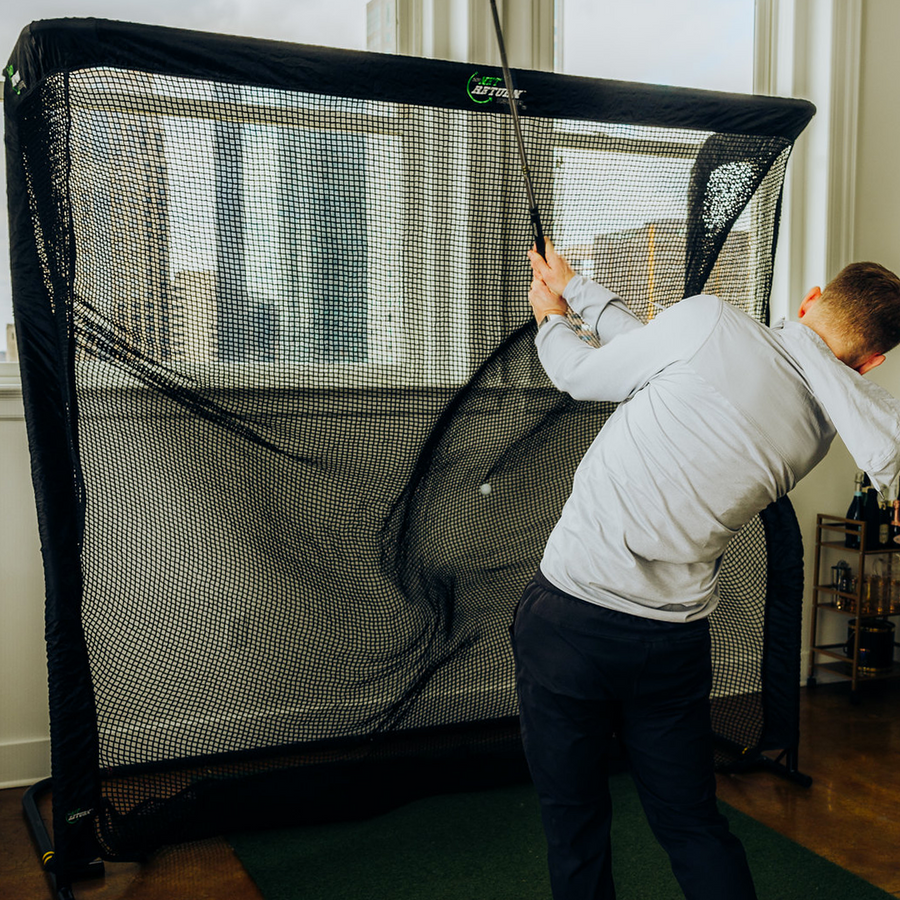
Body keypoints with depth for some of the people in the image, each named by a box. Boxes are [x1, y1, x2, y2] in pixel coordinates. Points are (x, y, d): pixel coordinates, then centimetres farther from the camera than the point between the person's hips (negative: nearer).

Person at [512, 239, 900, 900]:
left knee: (576, 831, 12)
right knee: (695, 828, 21)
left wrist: (552, 318, 24)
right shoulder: (822, 424, 6)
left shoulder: (712, 321, -12)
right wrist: (577, 288, 24)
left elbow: (584, 375, 2)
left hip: (571, 615, -4)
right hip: (678, 639, 5)